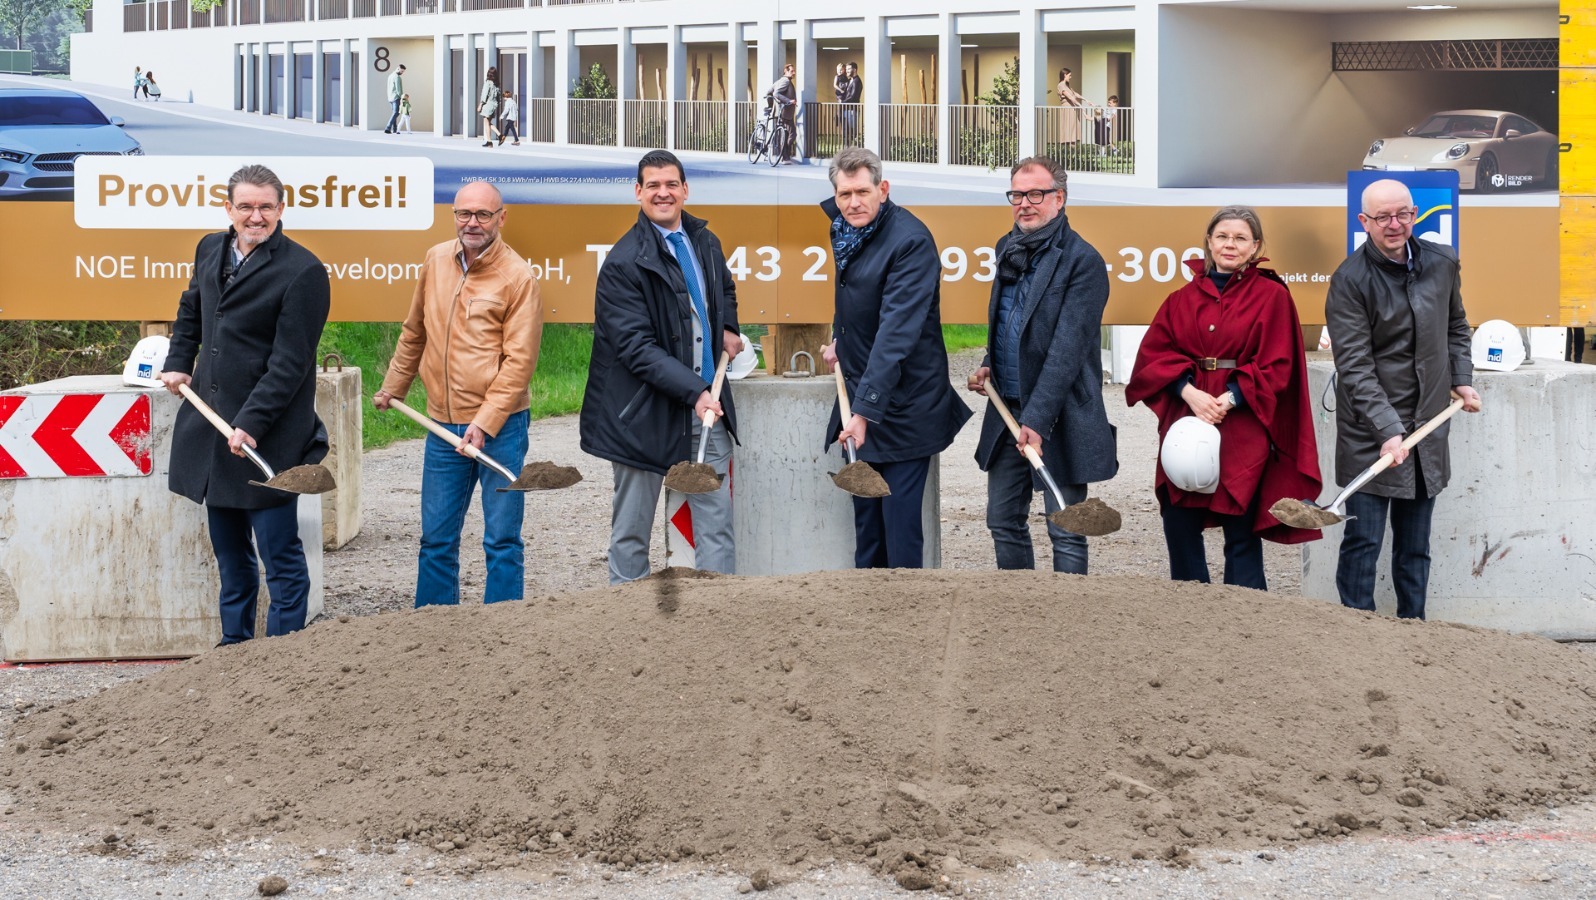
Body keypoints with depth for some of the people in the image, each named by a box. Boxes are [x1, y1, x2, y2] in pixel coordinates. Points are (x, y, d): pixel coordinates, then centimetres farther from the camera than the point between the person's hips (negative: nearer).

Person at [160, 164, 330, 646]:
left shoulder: (302, 271, -12)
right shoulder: (210, 250, 11)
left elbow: (290, 361, -16)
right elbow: (191, 310, 31)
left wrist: (252, 423, -20)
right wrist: (178, 363, 18)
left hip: (268, 434, -7)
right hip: (210, 422, 7)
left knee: (279, 549, -2)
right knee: (229, 548, 16)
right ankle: (234, 641, 27)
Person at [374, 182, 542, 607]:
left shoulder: (518, 277, -10)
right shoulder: (436, 261, 6)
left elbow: (519, 360, -13)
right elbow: (414, 333, 20)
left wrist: (485, 422, -17)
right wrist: (392, 388, 26)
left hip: (500, 425, -5)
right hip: (444, 426, 5)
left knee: (502, 540, 1)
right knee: (436, 539, 10)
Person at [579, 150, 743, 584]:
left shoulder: (705, 242, 9)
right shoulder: (624, 262, -12)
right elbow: (636, 348, -18)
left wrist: (728, 328, 12)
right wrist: (693, 392, -25)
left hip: (706, 404, 5)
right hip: (646, 415, -5)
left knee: (716, 525, 4)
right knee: (631, 532, 6)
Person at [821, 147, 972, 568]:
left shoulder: (910, 241, -21)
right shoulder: (843, 226, 4)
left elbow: (897, 333, -28)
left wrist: (865, 409, -32)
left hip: (903, 403, -8)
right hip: (859, 389, 8)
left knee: (899, 516, -7)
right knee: (864, 510, 12)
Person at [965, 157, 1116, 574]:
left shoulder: (1082, 261, -13)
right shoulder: (1008, 248, 10)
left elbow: (1067, 349, -20)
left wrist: (1037, 419, -25)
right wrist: (989, 365, 6)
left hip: (1059, 416, -8)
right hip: (1007, 411, 8)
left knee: (1065, 534, -1)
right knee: (1004, 523, 12)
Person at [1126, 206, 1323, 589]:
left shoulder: (1272, 296, 2)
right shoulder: (1184, 298, 11)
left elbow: (1275, 366, -4)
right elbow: (1155, 353, 4)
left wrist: (1229, 399, -15)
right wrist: (1189, 392, -13)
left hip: (1243, 429, -3)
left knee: (1241, 531, -2)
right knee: (1178, 523, 3)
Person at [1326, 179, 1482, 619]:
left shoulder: (1442, 263, 5)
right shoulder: (1349, 281, -13)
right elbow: (1354, 366, -18)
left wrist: (1461, 378, 10)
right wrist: (1388, 429, -25)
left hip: (1427, 428, 5)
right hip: (1369, 435, -5)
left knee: (1415, 545, 13)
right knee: (1363, 541, -4)